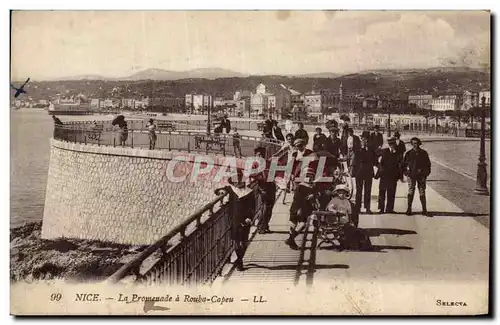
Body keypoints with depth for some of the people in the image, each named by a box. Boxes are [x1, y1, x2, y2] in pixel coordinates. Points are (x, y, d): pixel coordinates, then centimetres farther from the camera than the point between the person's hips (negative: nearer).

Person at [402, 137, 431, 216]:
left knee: (422, 193, 3)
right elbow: (404, 164, 10)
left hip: (421, 176, 0)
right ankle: (409, 209, 6)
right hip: (411, 175, 0)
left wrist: (426, 174, 1)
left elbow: (428, 164, 8)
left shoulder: (423, 153, 3)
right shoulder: (408, 153, 3)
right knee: (410, 192, -1)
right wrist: (406, 173, 2)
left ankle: (424, 209, 10)